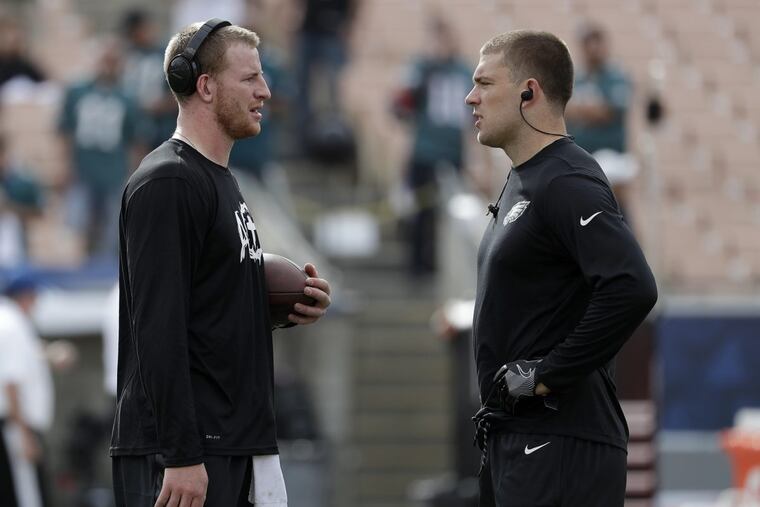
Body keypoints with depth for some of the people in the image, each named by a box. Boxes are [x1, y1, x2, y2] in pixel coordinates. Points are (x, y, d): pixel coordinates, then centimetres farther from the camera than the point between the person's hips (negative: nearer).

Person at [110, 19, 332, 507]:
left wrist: (290, 306, 8)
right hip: (182, 449, -10)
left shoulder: (221, 181, 19)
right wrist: (181, 456, -25)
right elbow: (158, 329, -20)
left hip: (238, 445, 10)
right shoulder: (165, 183, -12)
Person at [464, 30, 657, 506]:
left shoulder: (567, 184, -15)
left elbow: (632, 288, -29)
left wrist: (547, 375, -21)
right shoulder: (523, 181, 17)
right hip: (515, 437, 10)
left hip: (560, 448, -10)